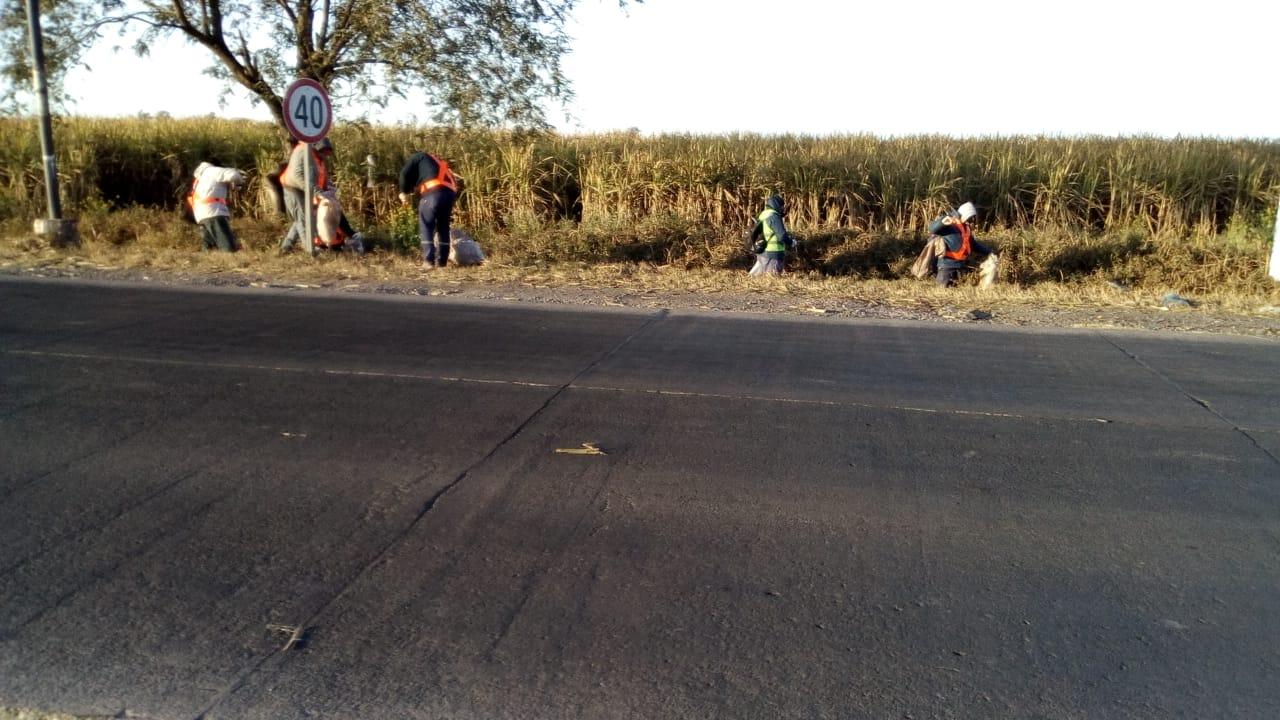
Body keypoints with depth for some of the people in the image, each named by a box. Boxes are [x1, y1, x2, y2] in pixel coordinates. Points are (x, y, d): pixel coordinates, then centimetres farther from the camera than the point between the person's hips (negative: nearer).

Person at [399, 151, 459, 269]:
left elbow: (405, 174, 5)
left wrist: (404, 192, 16)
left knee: (425, 227, 0)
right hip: (450, 193, 6)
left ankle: (429, 261, -9)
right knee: (443, 227, 16)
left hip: (433, 192, -6)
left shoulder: (418, 157, 20)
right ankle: (442, 261, 15)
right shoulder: (438, 163, 39)